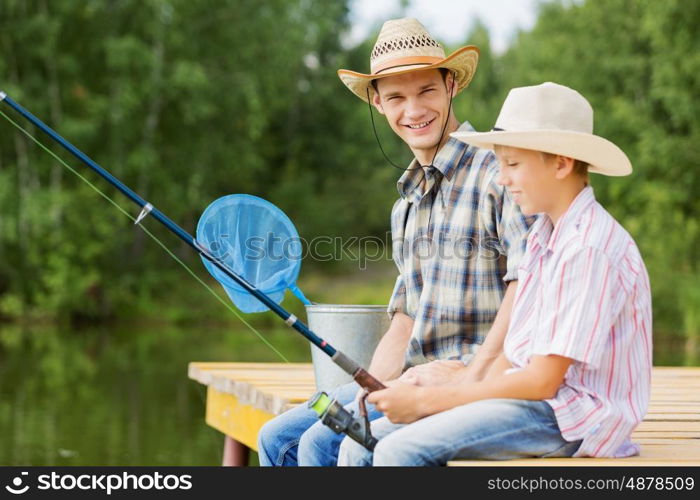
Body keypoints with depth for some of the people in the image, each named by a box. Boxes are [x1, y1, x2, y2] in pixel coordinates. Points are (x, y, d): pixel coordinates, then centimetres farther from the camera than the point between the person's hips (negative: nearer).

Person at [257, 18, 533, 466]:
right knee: (278, 439, 3)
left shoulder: (496, 167, -9)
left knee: (323, 444, -21)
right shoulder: (409, 200, 20)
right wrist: (368, 391, 5)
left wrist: (474, 373, -24)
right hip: (418, 379, 9)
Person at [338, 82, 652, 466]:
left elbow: (543, 380, -19)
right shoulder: (543, 235, 14)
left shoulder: (591, 248, -17)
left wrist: (426, 400, -14)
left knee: (402, 451, -25)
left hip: (570, 419, -9)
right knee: (361, 447, -4)